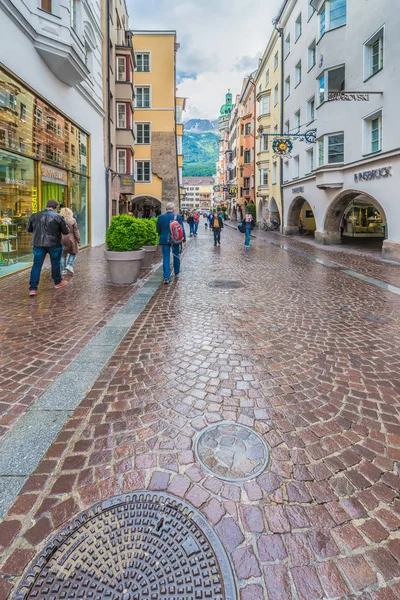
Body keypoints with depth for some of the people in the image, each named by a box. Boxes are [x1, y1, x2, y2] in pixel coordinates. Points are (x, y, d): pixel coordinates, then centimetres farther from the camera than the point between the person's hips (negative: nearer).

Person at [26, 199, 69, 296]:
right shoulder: (58, 217, -8)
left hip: (38, 244, 3)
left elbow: (28, 229, 14)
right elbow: (65, 232, -5)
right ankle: (58, 282, 31)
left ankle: (33, 288, -1)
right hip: (54, 244, -2)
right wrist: (66, 229, 17)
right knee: (55, 263, 15)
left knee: (37, 265, 3)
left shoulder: (35, 216, 4)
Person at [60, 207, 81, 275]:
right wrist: (79, 241, 0)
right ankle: (69, 265, -1)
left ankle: (63, 270, 12)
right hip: (70, 240, -2)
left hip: (62, 240, 2)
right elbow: (76, 232, -6)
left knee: (63, 255, 10)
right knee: (73, 253, 16)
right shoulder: (73, 221, -7)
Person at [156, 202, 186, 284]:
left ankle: (166, 277, -5)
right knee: (176, 257, 17)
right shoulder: (178, 216, -7)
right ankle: (176, 274, 31)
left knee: (166, 258, 2)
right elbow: (182, 229, -5)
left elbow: (158, 230, 5)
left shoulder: (160, 217, -3)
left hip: (165, 240, 0)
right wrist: (184, 239, 4)